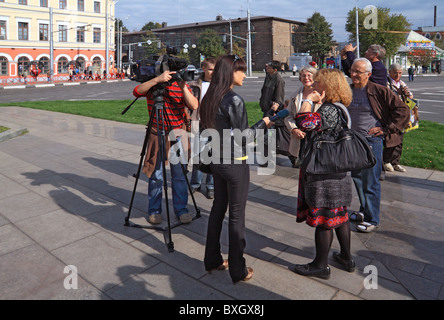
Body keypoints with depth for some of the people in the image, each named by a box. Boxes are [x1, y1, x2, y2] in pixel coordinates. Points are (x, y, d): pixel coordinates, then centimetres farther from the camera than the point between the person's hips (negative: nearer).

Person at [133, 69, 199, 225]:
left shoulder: (181, 85, 1)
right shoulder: (152, 84, -1)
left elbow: (194, 106, -12)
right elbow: (137, 92, -21)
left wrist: (183, 87, -23)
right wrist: (157, 80, -30)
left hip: (177, 135, 1)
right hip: (156, 135, -1)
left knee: (180, 174, 5)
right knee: (155, 174, 6)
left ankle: (181, 209, 20)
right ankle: (154, 210, 22)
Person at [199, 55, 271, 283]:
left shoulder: (210, 99, 6)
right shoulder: (234, 100, -18)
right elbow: (243, 137, -15)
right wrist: (263, 123, -2)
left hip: (217, 160, 8)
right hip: (235, 163, -8)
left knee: (218, 207, 17)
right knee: (236, 214, 2)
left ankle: (212, 259, 30)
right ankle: (237, 269, 15)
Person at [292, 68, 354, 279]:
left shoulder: (330, 109, -19)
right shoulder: (336, 108, 13)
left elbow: (305, 123, -34)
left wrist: (308, 100, -21)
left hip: (324, 175, -10)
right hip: (336, 172, 10)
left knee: (323, 219, 2)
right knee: (339, 215, 20)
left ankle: (320, 266, 18)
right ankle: (346, 258, 35)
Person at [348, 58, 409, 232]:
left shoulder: (379, 91, -12)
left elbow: (403, 110, -11)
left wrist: (387, 129, -12)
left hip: (372, 141, -6)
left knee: (370, 182, -1)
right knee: (357, 178, 16)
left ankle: (372, 219, 14)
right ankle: (364, 211, 35)